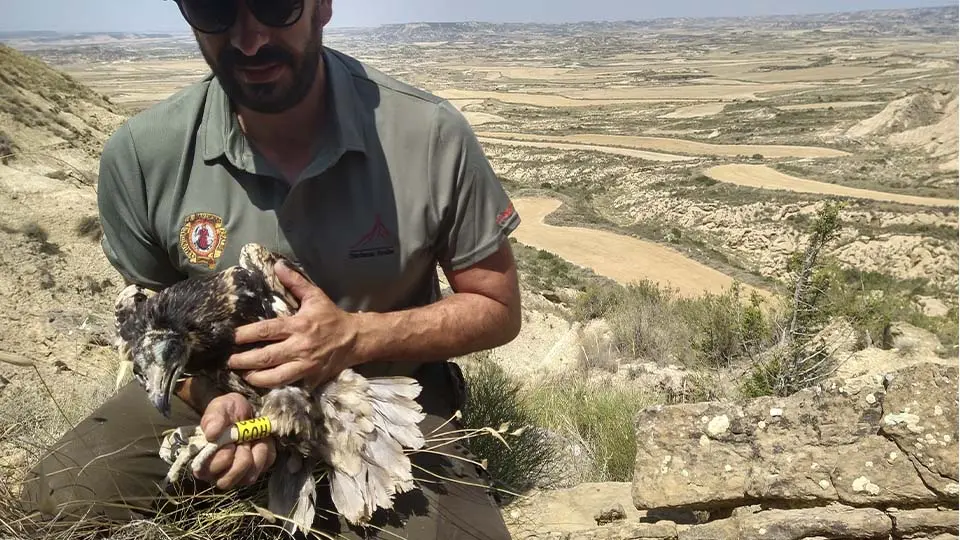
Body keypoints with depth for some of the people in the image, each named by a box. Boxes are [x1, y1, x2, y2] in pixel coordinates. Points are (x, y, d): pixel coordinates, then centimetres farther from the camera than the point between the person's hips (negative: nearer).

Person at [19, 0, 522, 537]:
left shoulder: (432, 135, -20)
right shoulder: (141, 154, -14)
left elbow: (498, 309, -9)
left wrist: (356, 337, -25)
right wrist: (215, 398, -20)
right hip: (219, 386, 3)